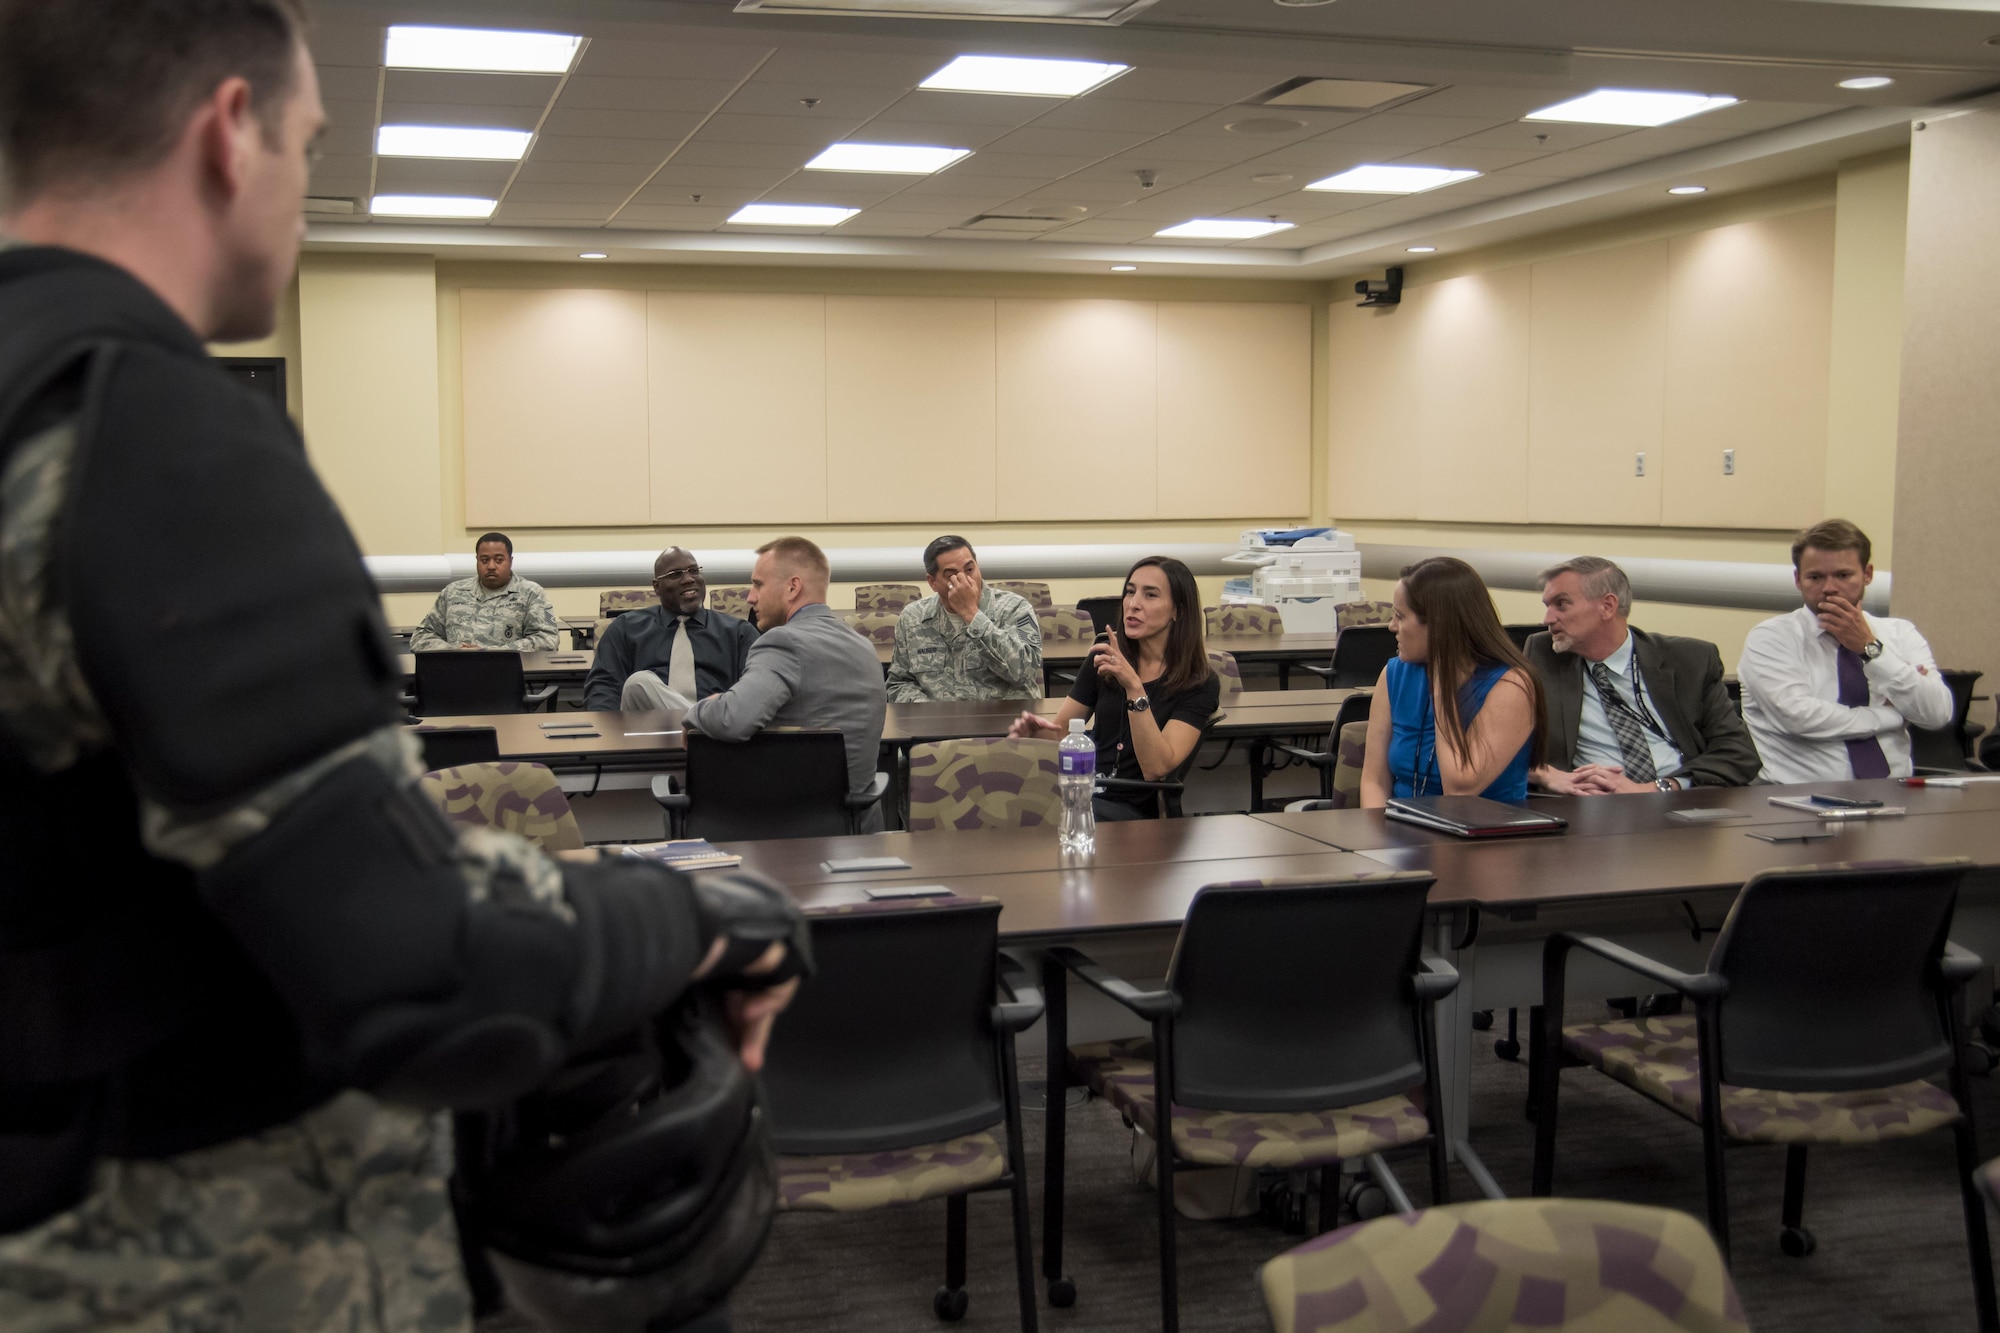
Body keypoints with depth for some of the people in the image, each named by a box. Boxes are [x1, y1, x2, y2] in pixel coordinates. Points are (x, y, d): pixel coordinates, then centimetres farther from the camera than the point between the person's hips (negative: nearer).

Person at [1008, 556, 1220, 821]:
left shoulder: (1199, 683, -3)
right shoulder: (1105, 658, 11)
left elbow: (1156, 769, -15)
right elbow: (1061, 732, 16)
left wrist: (1134, 688, -26)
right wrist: (1034, 728, -9)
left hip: (1134, 809, -4)